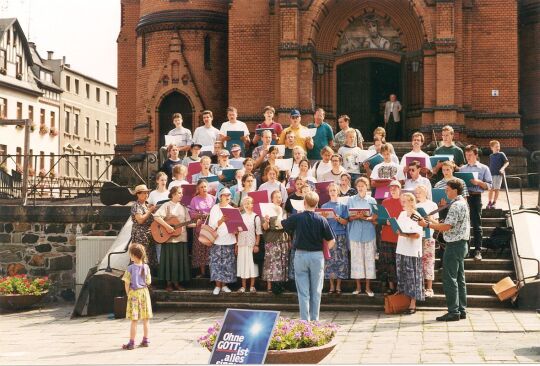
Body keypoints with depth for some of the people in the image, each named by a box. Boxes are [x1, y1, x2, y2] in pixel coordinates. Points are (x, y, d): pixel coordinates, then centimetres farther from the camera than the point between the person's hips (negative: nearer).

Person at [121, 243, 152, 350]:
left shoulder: (130, 268, -12)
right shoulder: (146, 267, -2)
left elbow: (127, 283, -10)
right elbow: (149, 282, 3)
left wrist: (128, 293, 4)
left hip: (134, 293, -3)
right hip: (144, 293, 3)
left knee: (134, 320, -1)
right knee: (145, 319, 12)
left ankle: (132, 342, 1)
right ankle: (145, 340, 18)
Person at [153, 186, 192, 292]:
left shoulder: (183, 207, 12)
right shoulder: (167, 205, -5)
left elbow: (187, 223, 10)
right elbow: (156, 216, -17)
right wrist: (167, 226, -22)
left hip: (181, 238, 5)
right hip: (169, 238, -5)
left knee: (181, 259, 5)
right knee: (170, 259, -1)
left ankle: (177, 283, 14)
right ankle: (169, 283, 8)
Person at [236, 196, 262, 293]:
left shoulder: (256, 217, -1)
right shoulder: (241, 217, 10)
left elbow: (258, 233, -3)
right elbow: (238, 232, 13)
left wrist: (256, 245, -10)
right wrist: (236, 245, 8)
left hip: (251, 245, -4)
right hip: (241, 244, 4)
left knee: (252, 264, 0)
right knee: (242, 264, 6)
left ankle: (252, 286, 8)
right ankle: (243, 286, 13)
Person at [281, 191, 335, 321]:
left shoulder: (296, 218, -8)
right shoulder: (321, 220, -8)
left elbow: (281, 224, 9)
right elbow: (332, 241, -5)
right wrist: (325, 251, 13)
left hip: (300, 255, 0)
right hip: (317, 256, 1)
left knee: (303, 291, 4)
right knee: (316, 291, 11)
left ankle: (304, 320, 3)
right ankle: (314, 320, 16)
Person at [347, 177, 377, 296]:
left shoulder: (372, 200, 8)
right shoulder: (351, 200, 7)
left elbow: (375, 218, 5)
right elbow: (348, 218, 3)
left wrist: (367, 218, -15)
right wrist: (356, 217, -17)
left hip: (369, 233, 0)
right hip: (355, 233, 0)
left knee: (369, 258, 0)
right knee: (356, 259, 0)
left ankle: (368, 287, 7)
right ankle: (358, 286, 8)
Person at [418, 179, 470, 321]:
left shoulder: (456, 205, -18)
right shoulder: (462, 203, 15)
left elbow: (447, 227, -23)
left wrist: (427, 225, -15)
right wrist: (433, 221, 14)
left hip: (454, 245, -11)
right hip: (461, 244, 11)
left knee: (450, 279, -6)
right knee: (460, 279, 12)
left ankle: (453, 311, -4)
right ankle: (461, 310, 17)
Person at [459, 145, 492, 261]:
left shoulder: (484, 168, 5)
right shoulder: (462, 169, 15)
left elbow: (489, 185, 0)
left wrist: (478, 182, -15)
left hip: (475, 196, -3)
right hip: (462, 196, 3)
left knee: (476, 224, -3)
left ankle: (478, 250, -1)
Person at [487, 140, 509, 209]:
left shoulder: (501, 154, -1)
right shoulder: (491, 156, 12)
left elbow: (507, 162, -5)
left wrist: (502, 168, -18)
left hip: (498, 174, -4)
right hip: (491, 174, 4)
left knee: (496, 189, -1)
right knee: (491, 189, 7)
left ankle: (494, 203, 5)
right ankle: (489, 202, 13)